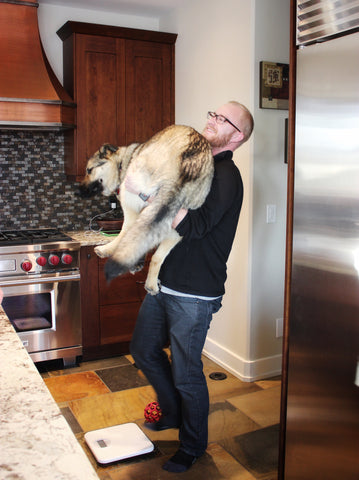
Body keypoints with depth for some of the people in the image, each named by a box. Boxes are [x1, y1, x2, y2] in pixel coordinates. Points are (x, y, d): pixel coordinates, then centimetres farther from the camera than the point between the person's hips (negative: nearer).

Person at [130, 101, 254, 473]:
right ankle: (173, 412, 43)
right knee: (144, 349, 20)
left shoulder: (226, 176, -15)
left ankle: (193, 445, 29)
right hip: (164, 282, 9)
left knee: (186, 373, 4)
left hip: (193, 293, -9)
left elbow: (192, 226, -27)